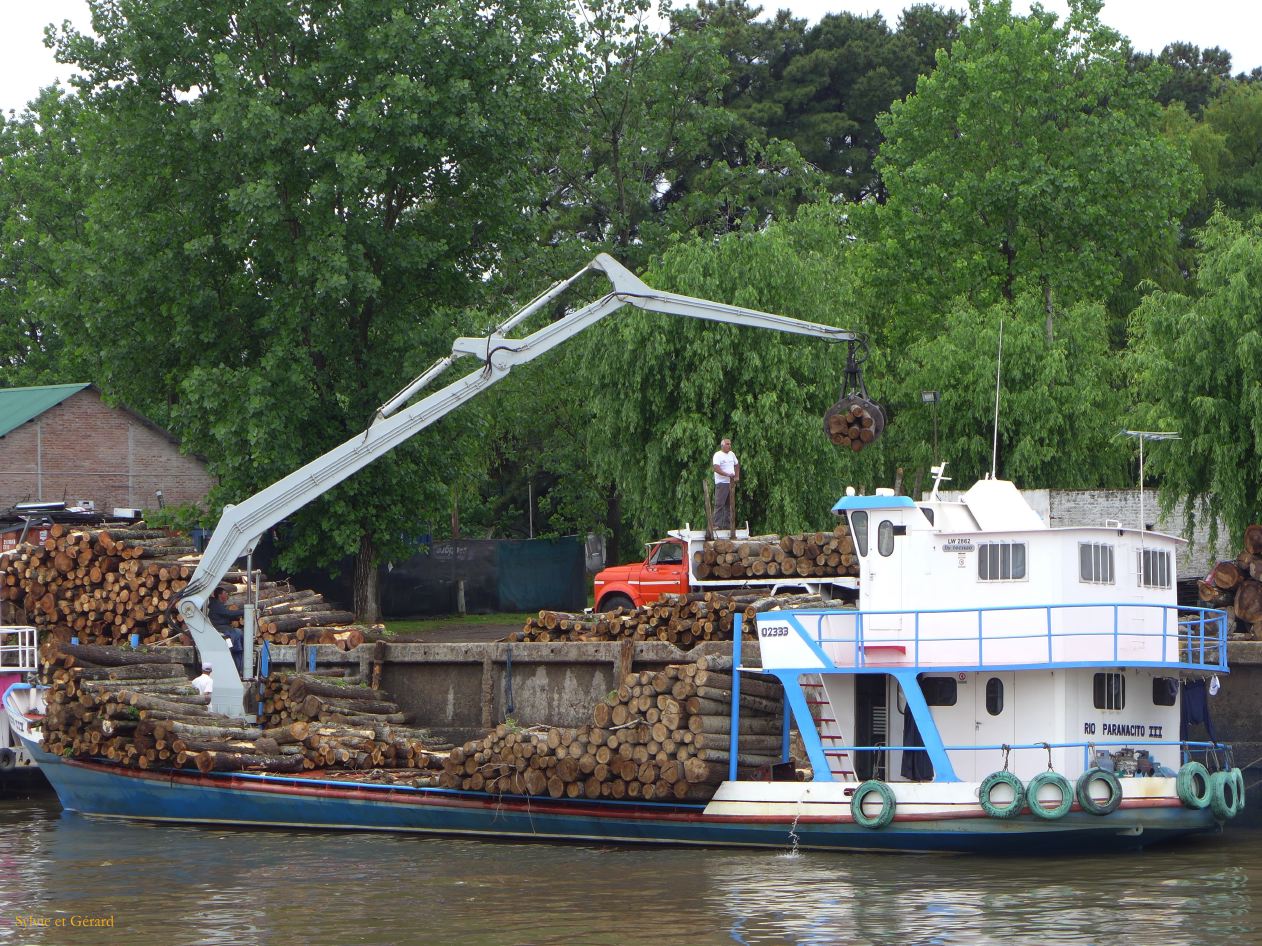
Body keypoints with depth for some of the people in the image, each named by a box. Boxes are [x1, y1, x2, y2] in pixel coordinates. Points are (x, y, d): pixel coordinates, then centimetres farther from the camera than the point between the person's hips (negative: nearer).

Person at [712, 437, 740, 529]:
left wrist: (737, 476, 15)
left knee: (729, 505, 8)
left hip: (731, 483, 7)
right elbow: (716, 469, -21)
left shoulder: (731, 454, 14)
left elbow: (737, 465, 28)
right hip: (722, 483, -7)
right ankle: (717, 525, -10)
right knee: (719, 504, -9)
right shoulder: (718, 455, -10)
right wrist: (727, 474, -29)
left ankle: (727, 524, 12)